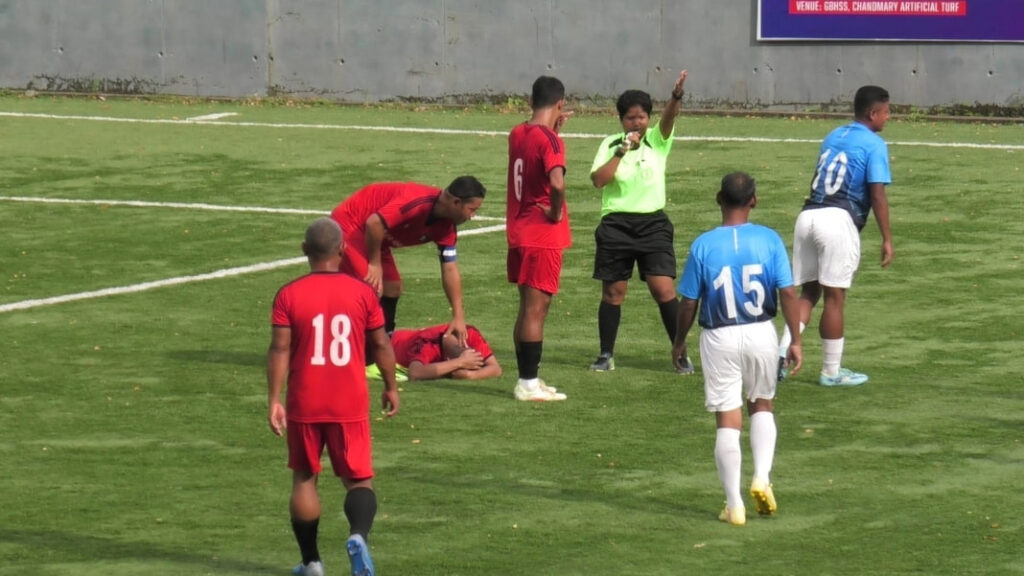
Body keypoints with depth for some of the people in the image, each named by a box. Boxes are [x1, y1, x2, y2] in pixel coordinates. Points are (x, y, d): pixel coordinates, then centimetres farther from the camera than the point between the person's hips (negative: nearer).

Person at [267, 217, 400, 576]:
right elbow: (381, 344, 4)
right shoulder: (362, 292, -2)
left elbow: (279, 350, -9)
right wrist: (391, 387, 17)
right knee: (358, 478, 7)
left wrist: (274, 401, -6)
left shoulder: (289, 295, -6)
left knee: (304, 478, 15)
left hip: (305, 405, 0)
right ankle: (358, 535, -22)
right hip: (351, 405, 0)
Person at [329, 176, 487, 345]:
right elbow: (374, 223, -36)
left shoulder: (445, 227, -5)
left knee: (393, 288, 10)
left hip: (372, 237, 10)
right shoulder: (419, 202, -33)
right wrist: (374, 264, -22)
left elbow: (450, 269, 0)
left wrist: (458, 317, -6)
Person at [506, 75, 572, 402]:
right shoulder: (549, 140, -17)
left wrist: (554, 129, 21)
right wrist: (556, 212, -16)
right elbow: (557, 182, -32)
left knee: (528, 308, 15)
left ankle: (527, 379, 21)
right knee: (536, 309, -3)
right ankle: (529, 384, -1)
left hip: (519, 233, 8)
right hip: (543, 236, -8)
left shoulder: (517, 134, 7)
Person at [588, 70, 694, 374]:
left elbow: (669, 118, -18)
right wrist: (622, 151, -18)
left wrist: (676, 96, -38)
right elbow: (598, 179, -11)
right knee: (612, 291, 6)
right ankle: (606, 355, 18)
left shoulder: (657, 141, 3)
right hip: (616, 225, 0)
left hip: (653, 224, 0)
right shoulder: (611, 145, 3)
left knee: (664, 289, -9)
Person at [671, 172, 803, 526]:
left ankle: (734, 505, 5)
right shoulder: (769, 240, -6)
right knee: (762, 406, 23)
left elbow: (689, 301, -3)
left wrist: (679, 341, 11)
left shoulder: (703, 245, -8)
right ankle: (762, 477, 5)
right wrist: (795, 340, 0)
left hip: (719, 338, -1)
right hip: (761, 334, 1)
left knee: (728, 421, 3)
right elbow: (787, 292, -8)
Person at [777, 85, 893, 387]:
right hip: (838, 220, -6)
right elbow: (877, 195, -8)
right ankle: (831, 371, 7)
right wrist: (887, 239, -5)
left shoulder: (833, 137, 19)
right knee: (834, 297, 1)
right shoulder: (874, 144, -2)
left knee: (808, 292, 13)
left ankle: (782, 352, -4)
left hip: (808, 214, 7)